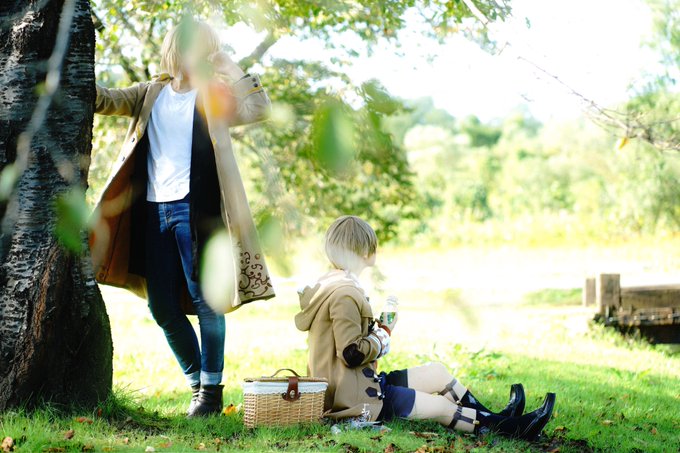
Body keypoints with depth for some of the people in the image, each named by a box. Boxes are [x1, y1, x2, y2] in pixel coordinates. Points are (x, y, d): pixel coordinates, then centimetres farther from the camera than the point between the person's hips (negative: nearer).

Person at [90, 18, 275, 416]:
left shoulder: (216, 96, 4)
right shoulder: (152, 94, 15)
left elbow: (261, 110, -10)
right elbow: (107, 100, 7)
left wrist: (236, 71, -14)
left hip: (195, 208, -5)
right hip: (154, 209, 5)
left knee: (204, 298, -6)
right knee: (162, 306, 8)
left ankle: (212, 389, 4)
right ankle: (197, 382, 23)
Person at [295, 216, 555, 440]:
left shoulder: (329, 285, 11)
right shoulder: (345, 293, -22)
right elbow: (352, 353, -25)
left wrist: (377, 330, 5)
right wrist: (384, 333, -9)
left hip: (350, 386, 10)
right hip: (353, 398, -10)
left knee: (437, 373, 14)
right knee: (441, 406, -3)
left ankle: (496, 418, 23)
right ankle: (510, 428, 7)